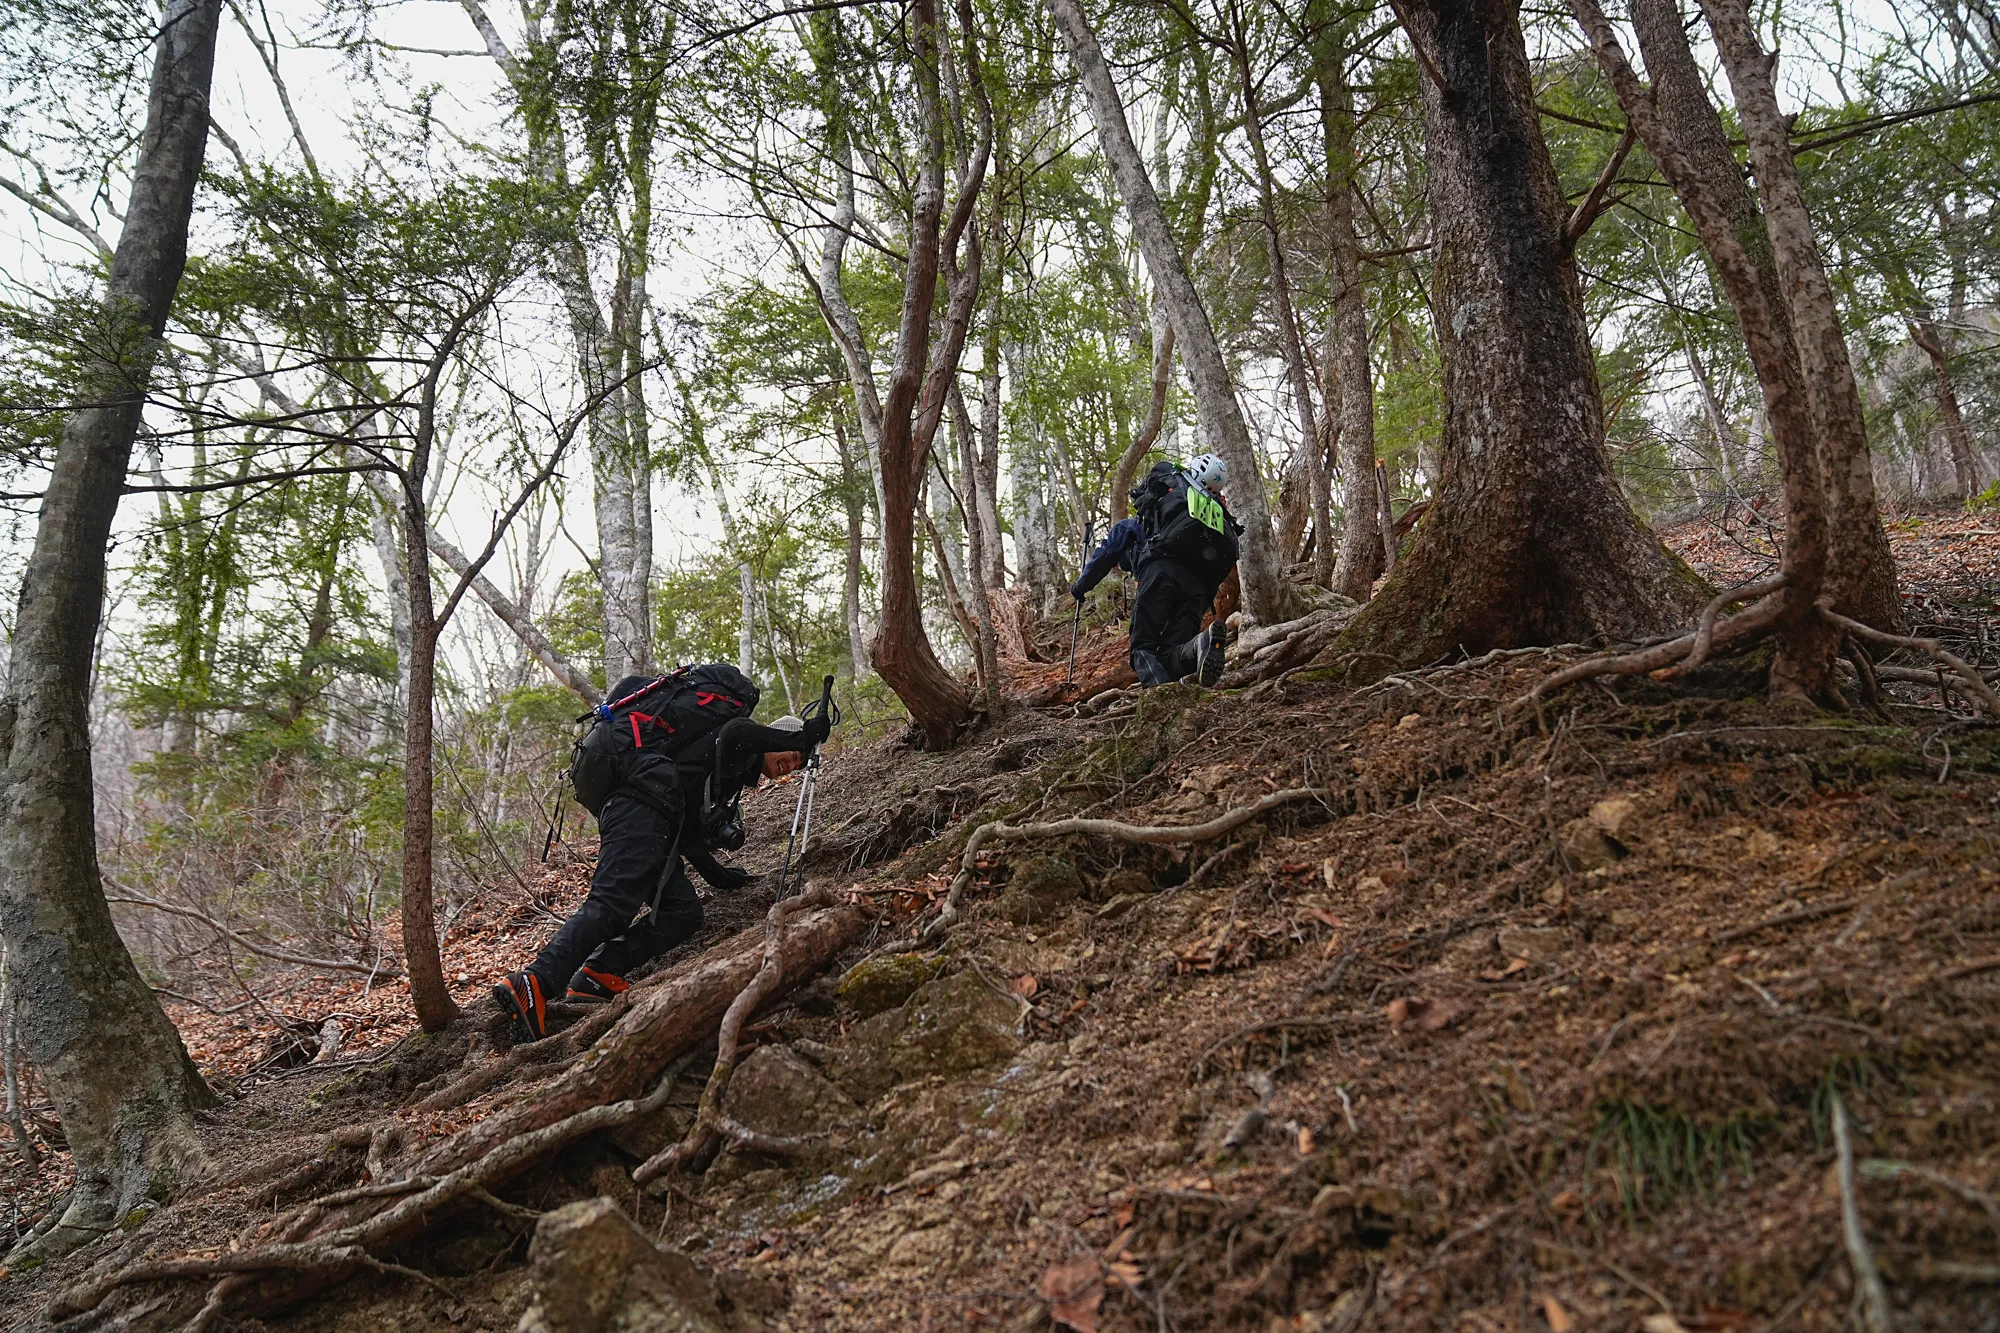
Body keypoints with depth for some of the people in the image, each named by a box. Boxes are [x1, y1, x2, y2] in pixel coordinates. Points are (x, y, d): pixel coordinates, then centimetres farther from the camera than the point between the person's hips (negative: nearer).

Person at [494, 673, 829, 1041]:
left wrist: (717, 874, 41)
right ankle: (534, 985, -34)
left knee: (684, 912, -6)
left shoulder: (734, 778, 37)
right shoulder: (742, 746, 10)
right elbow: (733, 733, -18)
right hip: (641, 808, -10)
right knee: (610, 907, -23)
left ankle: (597, 977, -18)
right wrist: (805, 736, -12)